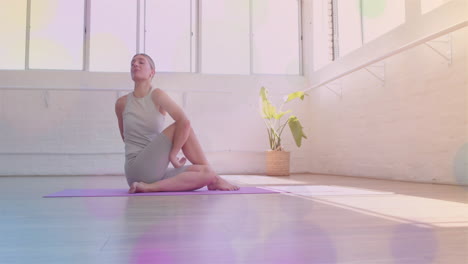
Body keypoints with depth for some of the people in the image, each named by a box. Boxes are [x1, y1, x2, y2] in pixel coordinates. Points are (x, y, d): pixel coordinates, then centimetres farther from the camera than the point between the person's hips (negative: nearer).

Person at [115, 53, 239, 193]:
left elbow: (184, 121, -14)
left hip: (158, 172, 2)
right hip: (137, 169, -2)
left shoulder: (157, 95, -1)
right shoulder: (122, 103, 2)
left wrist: (172, 154, -16)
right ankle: (213, 176, -9)